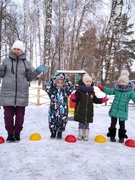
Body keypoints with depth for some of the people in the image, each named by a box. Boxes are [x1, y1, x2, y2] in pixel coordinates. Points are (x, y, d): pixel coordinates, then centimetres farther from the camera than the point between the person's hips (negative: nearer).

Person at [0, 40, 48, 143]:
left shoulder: (26, 63, 7)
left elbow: (30, 78, 9)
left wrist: (38, 71, -3)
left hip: (21, 94, 1)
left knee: (20, 116, 8)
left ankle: (17, 133, 25)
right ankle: (10, 133, 23)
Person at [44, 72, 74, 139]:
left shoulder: (65, 90, 3)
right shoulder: (52, 90, 0)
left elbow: (71, 87, -8)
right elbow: (46, 88, -13)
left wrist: (67, 80, -9)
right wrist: (51, 80, -15)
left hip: (63, 110, 1)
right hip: (53, 110, -1)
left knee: (62, 123, 8)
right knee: (52, 122, 6)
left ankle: (59, 133, 31)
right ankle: (53, 133, 31)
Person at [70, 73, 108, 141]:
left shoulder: (92, 92, 8)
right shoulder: (79, 90, -6)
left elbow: (95, 100, 17)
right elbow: (76, 99, -6)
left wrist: (102, 100, 7)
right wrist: (74, 98, -28)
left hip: (89, 111, 3)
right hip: (80, 111, -3)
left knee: (87, 123, 10)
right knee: (81, 123, 8)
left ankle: (86, 135, 22)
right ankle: (80, 134, 22)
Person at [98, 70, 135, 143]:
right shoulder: (116, 89, -2)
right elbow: (110, 91, 4)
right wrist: (103, 88, -10)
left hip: (123, 111, -2)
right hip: (114, 110, 2)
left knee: (122, 124, 12)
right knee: (113, 123, 11)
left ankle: (122, 137, 28)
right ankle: (112, 136, 26)